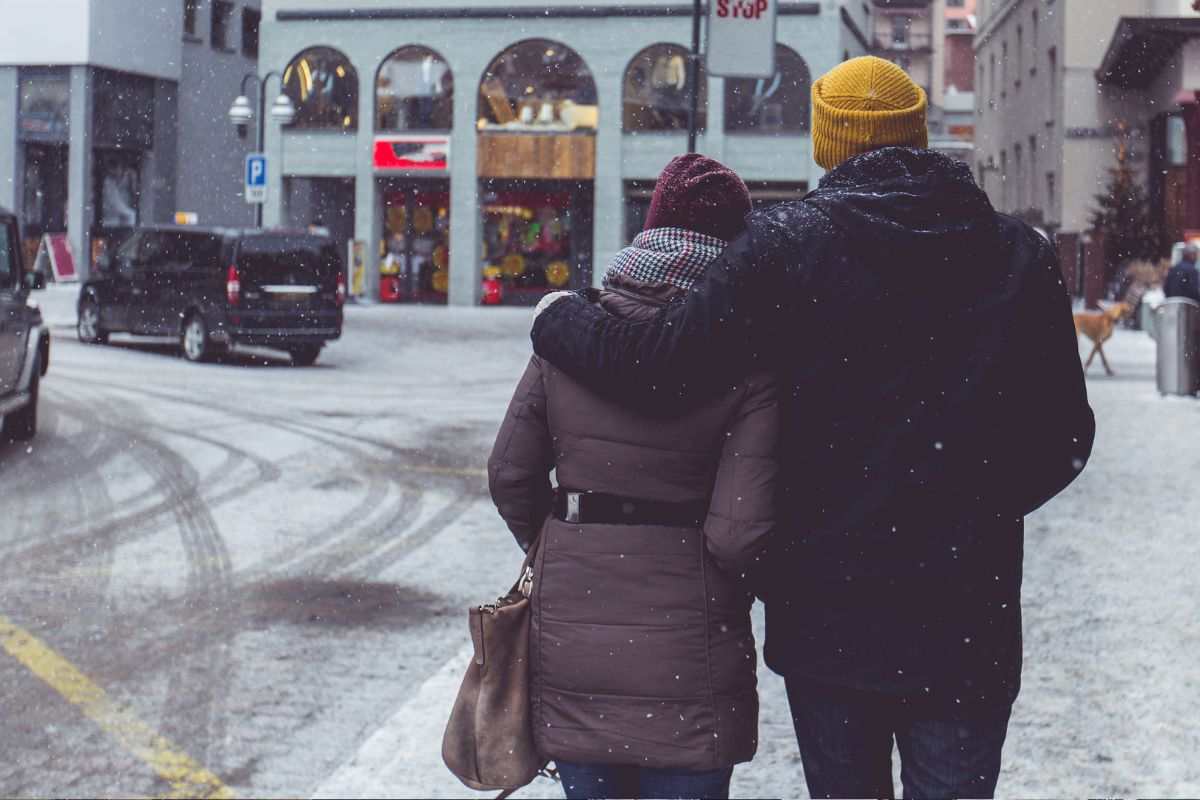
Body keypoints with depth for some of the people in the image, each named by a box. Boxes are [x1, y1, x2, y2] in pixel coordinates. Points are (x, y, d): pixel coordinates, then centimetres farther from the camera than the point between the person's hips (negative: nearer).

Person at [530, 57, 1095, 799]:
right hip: (969, 625, 1)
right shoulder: (1024, 257, 2)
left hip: (828, 611, -1)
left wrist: (559, 320, 7)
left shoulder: (789, 243, -7)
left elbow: (661, 369, -12)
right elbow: (1065, 437, 4)